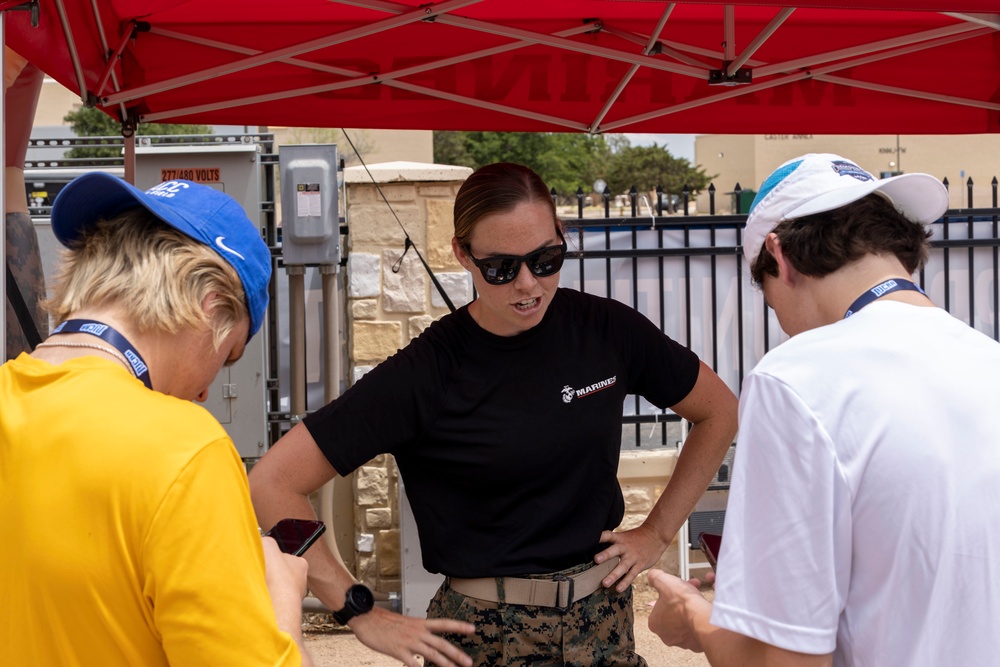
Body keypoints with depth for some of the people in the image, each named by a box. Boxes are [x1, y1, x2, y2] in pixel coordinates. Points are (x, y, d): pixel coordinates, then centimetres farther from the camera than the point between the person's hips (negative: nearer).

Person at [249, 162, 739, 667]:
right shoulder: (426, 373, -15)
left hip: (605, 626, 3)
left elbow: (719, 411, 10)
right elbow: (273, 483, -17)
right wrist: (362, 615, -15)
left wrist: (657, 532, 4)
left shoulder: (606, 330, -6)